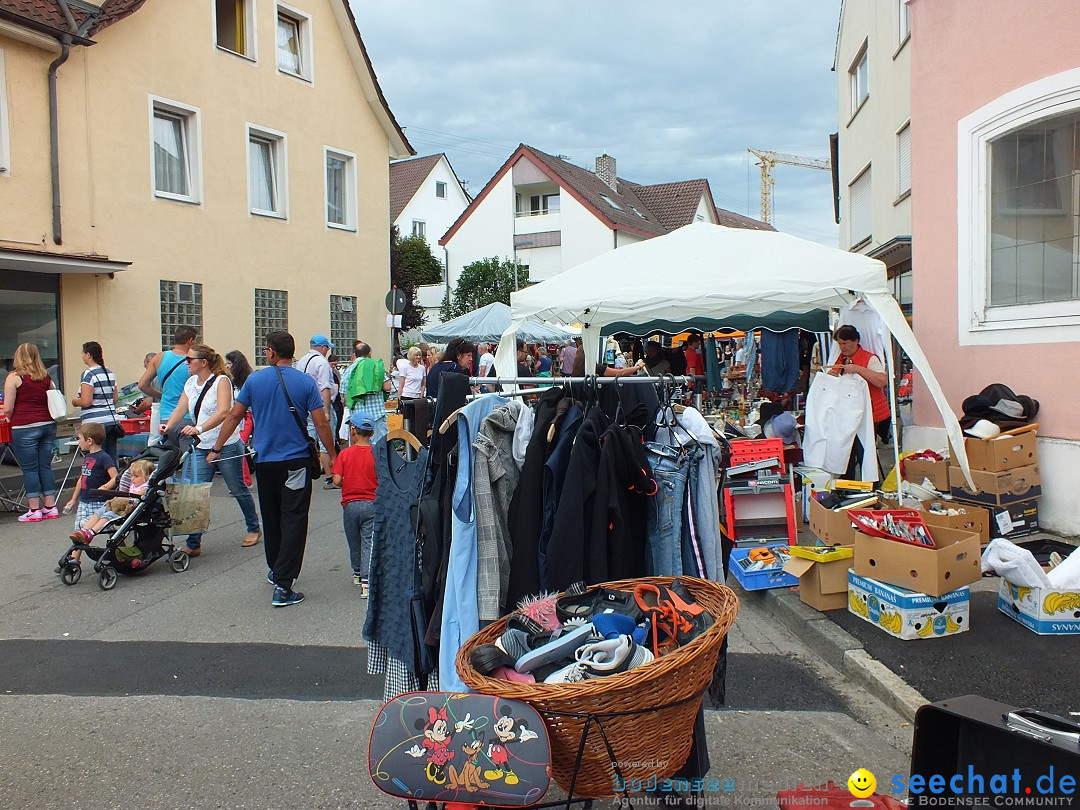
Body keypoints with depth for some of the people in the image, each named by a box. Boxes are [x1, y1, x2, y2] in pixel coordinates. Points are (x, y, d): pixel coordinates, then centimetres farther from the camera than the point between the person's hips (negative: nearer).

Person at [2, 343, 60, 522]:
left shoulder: (14, 377, -7)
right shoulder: (46, 377, 9)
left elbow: (8, 408, -6)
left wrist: (10, 419, 13)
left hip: (25, 428, -5)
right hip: (48, 425, 5)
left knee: (29, 469, 2)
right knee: (45, 466, 10)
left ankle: (34, 510, 5)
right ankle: (50, 507, 13)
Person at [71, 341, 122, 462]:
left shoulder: (88, 374, -10)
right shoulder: (110, 373, 12)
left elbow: (86, 402, -16)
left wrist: (75, 401, 3)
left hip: (95, 423, -7)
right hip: (113, 420, 7)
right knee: (111, 460, 8)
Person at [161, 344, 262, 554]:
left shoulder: (222, 381, -11)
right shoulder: (191, 383, 9)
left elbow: (223, 412, -25)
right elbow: (180, 409, 1)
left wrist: (199, 429, -38)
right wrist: (168, 426, -20)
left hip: (227, 446, -5)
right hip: (201, 448, 5)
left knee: (238, 490, 10)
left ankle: (254, 529, 30)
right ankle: (193, 544, 3)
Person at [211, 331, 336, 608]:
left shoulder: (255, 380, 0)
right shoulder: (306, 382, -6)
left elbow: (234, 416, 5)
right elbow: (321, 423, -8)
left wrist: (216, 449, 16)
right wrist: (333, 455, 4)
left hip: (264, 462, 3)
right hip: (296, 462, -3)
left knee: (271, 519, 19)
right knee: (293, 521, -2)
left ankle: (276, 571, 35)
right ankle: (282, 586, -7)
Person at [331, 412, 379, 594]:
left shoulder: (344, 454, -6)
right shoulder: (376, 454, -6)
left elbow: (337, 480, -10)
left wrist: (349, 485, 10)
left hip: (350, 504, 1)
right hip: (371, 503, -1)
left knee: (354, 542, 18)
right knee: (369, 543, -1)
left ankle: (357, 573, 36)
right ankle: (366, 581, -10)